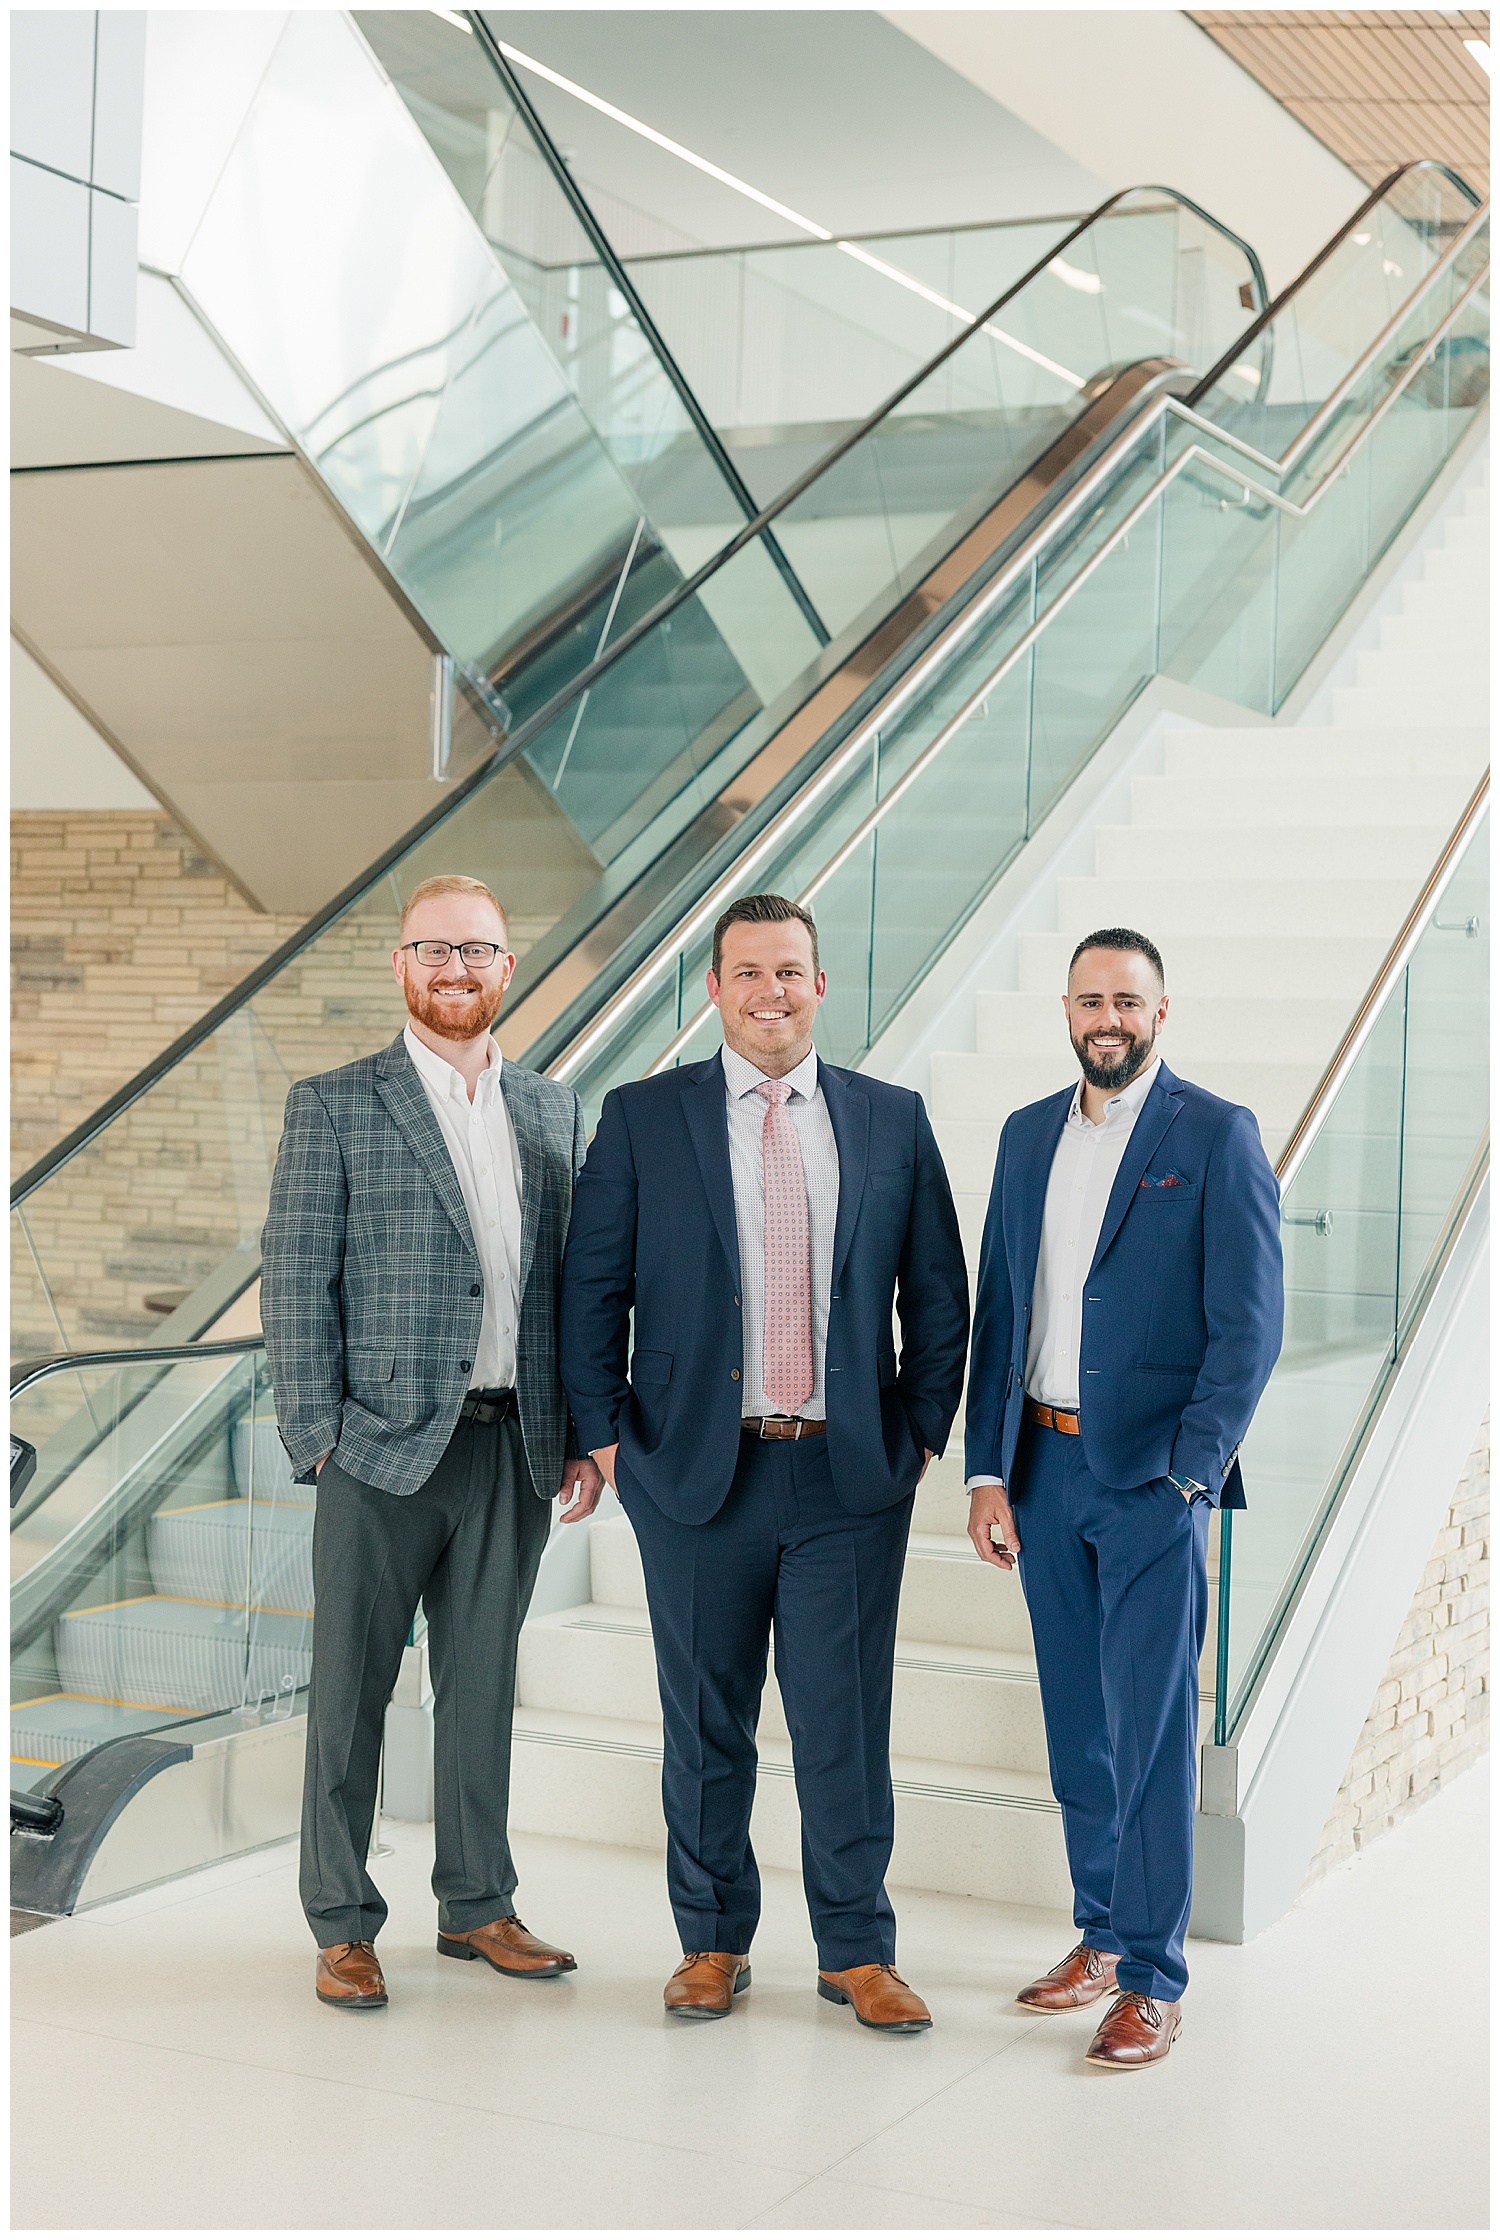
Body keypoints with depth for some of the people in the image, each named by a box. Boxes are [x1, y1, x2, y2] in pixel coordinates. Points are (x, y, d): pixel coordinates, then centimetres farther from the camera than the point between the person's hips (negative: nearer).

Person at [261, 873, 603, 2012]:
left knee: (484, 1682, 13)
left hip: (515, 1447, 4)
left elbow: (568, 1281, 12)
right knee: (351, 1687, 4)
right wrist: (316, 1436, -10)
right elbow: (295, 1281, -3)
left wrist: (579, 1435, 8)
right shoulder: (334, 1106, -1)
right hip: (386, 1446, -3)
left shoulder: (553, 1109, 11)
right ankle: (343, 1927, 16)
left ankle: (478, 1905, 26)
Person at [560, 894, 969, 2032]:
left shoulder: (893, 1120, 6)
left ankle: (857, 1949, 19)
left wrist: (922, 1431, 5)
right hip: (698, 1471, 0)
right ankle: (713, 1941, 26)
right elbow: (591, 1287, 3)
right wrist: (606, 1437, -1)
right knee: (706, 1725, 10)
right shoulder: (643, 1117, 2)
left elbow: (939, 1294, 10)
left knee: (848, 1724, 5)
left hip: (851, 1477, 1)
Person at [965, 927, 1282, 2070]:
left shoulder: (1217, 1136, -4)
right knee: (1078, 1722, 13)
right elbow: (998, 1311, 12)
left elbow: (1249, 1325, -8)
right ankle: (1101, 1935, 27)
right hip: (1045, 1469, 5)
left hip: (1153, 1474, -5)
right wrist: (988, 1471, 6)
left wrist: (1190, 1473, -14)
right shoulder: (1029, 1135, 12)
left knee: (1151, 1727, -2)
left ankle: (1153, 1978, 7)